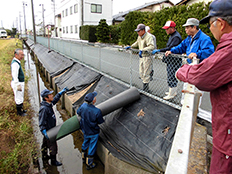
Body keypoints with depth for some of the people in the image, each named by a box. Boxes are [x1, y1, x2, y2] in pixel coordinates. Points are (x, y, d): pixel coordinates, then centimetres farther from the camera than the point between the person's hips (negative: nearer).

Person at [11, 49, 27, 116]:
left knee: (20, 97, 21)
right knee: (19, 98, 3)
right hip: (18, 83, -10)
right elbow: (15, 76, -25)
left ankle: (21, 109, 36)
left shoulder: (17, 62, 9)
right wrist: (18, 86, -22)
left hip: (20, 83, 10)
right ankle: (19, 112, 16)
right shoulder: (15, 64, -23)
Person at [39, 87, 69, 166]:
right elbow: (41, 122, -28)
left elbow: (55, 99, 18)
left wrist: (62, 91, 19)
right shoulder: (44, 108, -31)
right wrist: (44, 132, -28)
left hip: (50, 129, 10)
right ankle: (53, 161, 24)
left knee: (45, 143, 28)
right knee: (53, 146, 5)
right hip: (48, 131, -10)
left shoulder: (49, 104, -3)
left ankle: (44, 156, 50)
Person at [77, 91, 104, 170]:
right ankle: (89, 164, 33)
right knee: (92, 147, 15)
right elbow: (100, 122, -17)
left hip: (85, 130, 5)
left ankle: (84, 158, 52)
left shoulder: (83, 106, -19)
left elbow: (78, 112, 1)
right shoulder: (97, 111, -33)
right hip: (93, 132, -5)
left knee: (85, 143, 29)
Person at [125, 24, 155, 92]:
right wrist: (130, 46, 20)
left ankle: (146, 88, 11)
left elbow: (152, 46, -36)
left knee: (146, 73, -2)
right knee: (141, 73, 14)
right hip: (141, 56, 9)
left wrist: (142, 50, -45)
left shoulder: (148, 36, -20)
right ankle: (145, 86, 28)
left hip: (147, 57, -9)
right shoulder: (139, 36, 8)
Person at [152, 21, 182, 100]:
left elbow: (170, 48, -28)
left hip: (175, 61, -10)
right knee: (171, 76, 17)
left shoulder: (176, 37, -18)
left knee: (171, 77, -4)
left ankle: (171, 94, 7)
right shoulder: (171, 36, 16)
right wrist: (158, 50, 14)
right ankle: (172, 91, 30)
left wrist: (159, 50, -27)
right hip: (170, 60, 10)